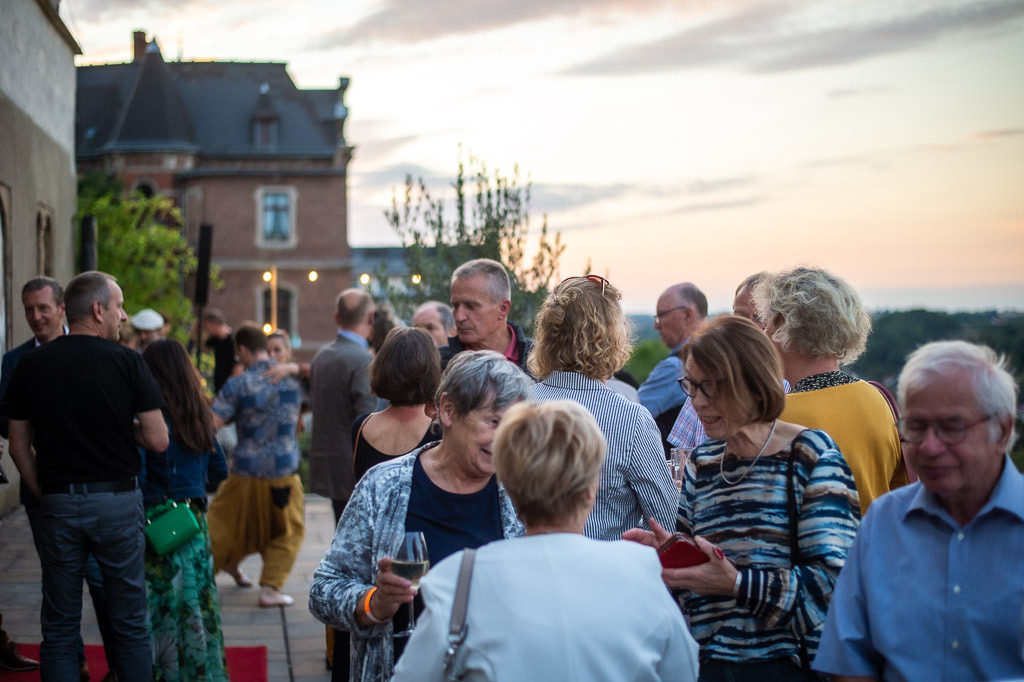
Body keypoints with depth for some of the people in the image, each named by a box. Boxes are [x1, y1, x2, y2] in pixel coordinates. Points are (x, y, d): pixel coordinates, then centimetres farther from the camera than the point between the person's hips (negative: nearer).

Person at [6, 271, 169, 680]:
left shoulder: (30, 365, 3)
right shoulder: (126, 362, -6)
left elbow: (19, 447, 6)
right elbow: (157, 440, -7)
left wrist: (44, 496, 14)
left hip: (58, 504, 2)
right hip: (117, 500, -2)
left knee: (59, 628, 8)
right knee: (130, 623, 8)